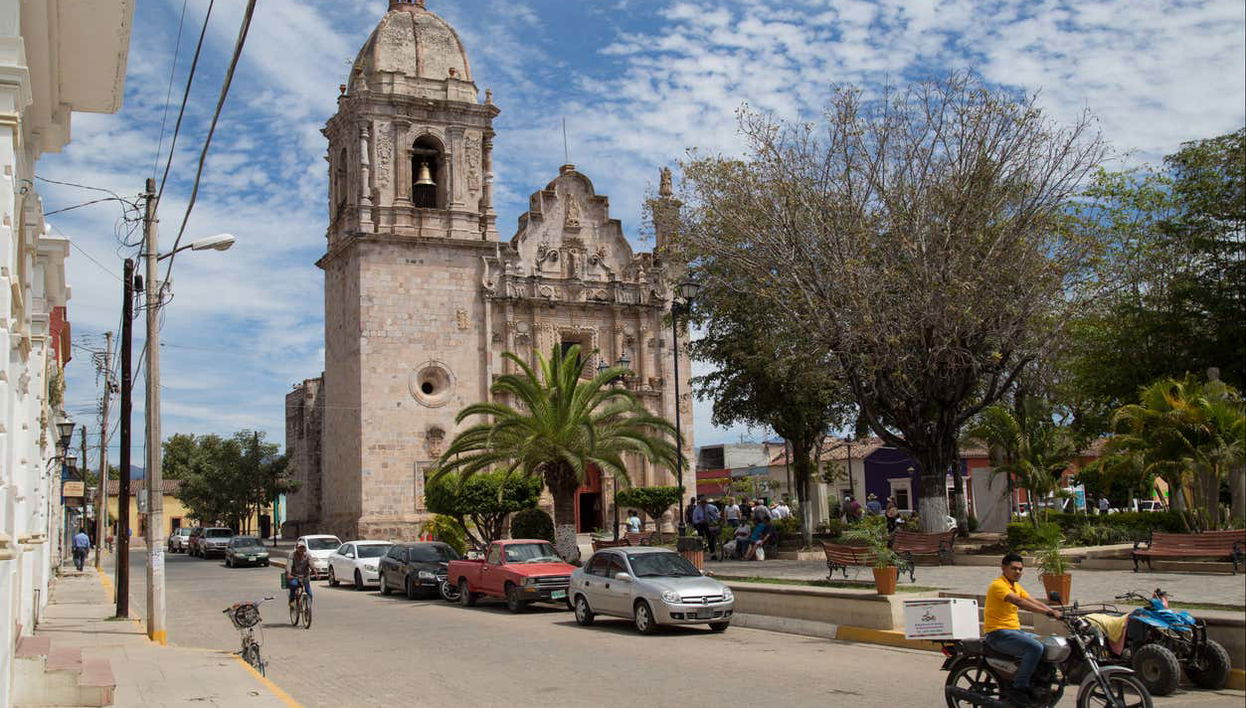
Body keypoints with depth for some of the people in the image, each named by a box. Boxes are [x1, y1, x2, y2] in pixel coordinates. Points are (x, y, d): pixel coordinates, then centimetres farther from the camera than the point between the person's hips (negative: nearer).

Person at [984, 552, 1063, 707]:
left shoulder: (1016, 586, 18)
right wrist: (1048, 612, -33)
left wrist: (1054, 612, -4)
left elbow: (1034, 602, 11)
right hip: (998, 634, -10)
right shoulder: (998, 585, -14)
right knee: (1035, 647, -28)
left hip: (1014, 631, 10)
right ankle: (1018, 689, -24)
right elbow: (1020, 602, -27)